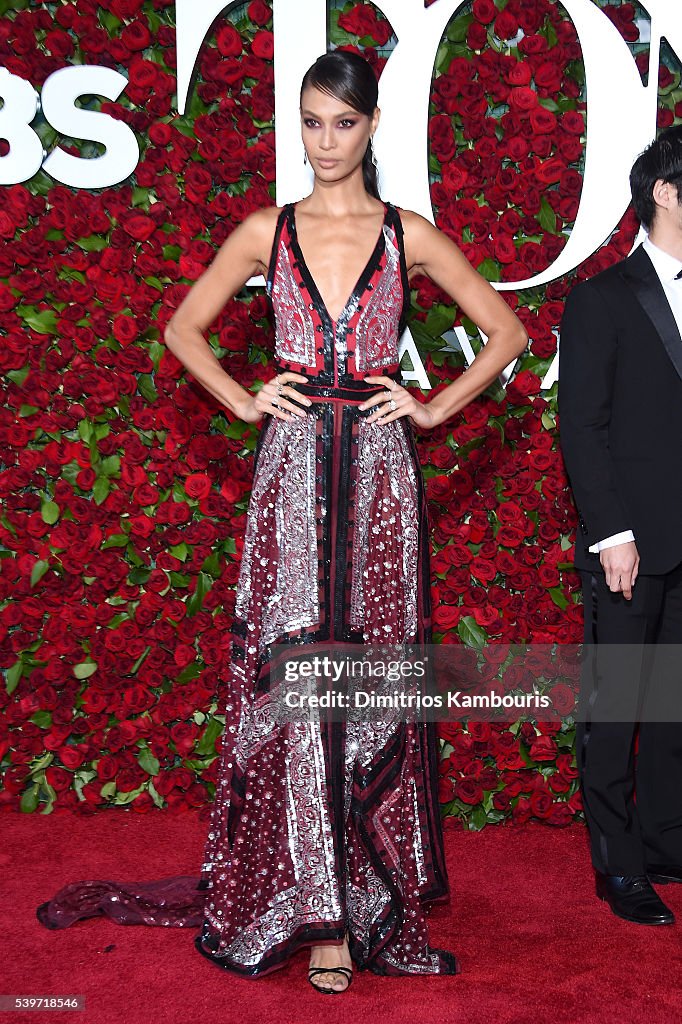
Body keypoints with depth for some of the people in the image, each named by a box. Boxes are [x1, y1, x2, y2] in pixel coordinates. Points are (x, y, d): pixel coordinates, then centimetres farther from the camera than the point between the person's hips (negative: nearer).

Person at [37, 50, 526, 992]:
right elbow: (183, 328, 17)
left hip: (379, 467, 0)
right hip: (293, 467, 0)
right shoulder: (267, 232, 9)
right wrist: (244, 401, 5)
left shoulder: (408, 235, 6)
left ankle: (367, 898, 16)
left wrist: (435, 408, 3)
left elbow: (507, 330, 10)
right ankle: (314, 907, 6)